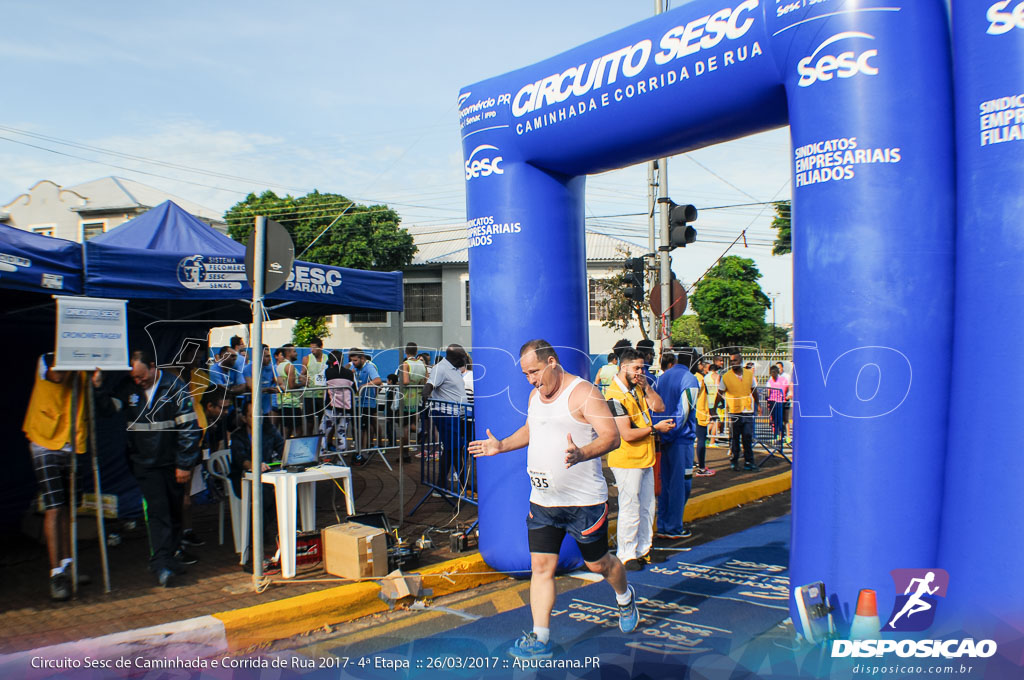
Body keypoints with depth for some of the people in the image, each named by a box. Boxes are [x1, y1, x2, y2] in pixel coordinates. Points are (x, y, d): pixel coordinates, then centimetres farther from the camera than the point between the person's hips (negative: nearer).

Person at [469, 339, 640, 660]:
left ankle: (625, 597, 44)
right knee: (540, 567, 1)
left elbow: (612, 436, -23)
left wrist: (580, 455, -40)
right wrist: (501, 446, 13)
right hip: (542, 500, 6)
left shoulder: (583, 393, -16)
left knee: (598, 564, 13)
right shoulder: (536, 395, 8)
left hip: (584, 501, -6)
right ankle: (540, 640, 9)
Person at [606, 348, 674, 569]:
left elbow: (659, 407, 8)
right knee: (630, 509, -1)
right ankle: (626, 555, 12)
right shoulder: (615, 396, -19)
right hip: (627, 461, -9)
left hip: (645, 459, 9)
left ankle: (643, 549, 28)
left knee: (647, 507, 16)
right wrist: (656, 428, -15)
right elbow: (627, 434, -24)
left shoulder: (636, 388, 10)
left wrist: (647, 386, -4)